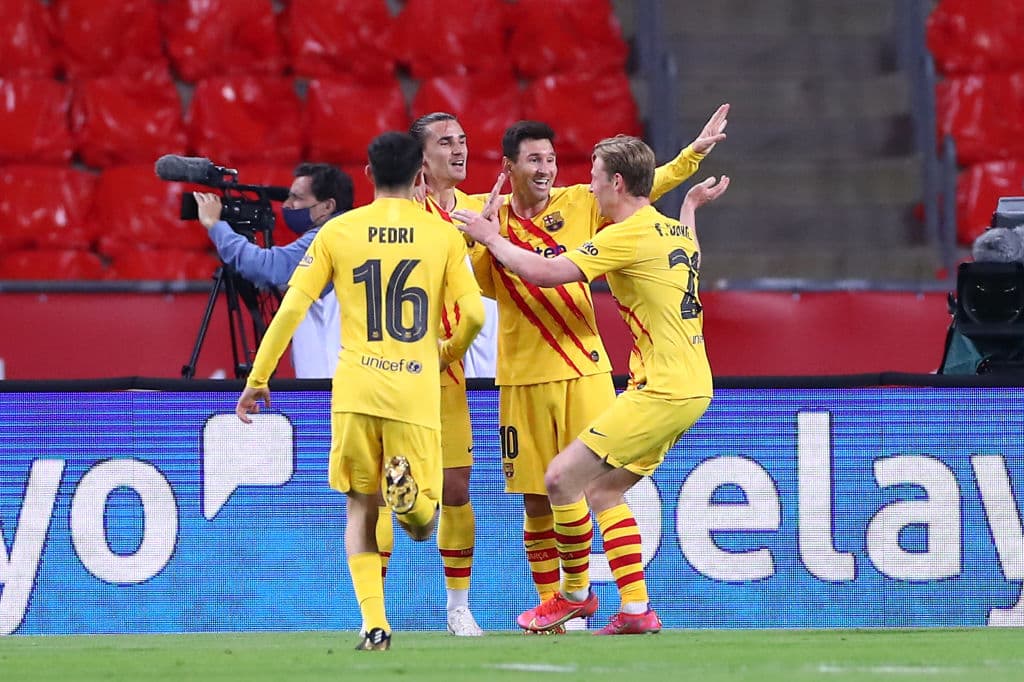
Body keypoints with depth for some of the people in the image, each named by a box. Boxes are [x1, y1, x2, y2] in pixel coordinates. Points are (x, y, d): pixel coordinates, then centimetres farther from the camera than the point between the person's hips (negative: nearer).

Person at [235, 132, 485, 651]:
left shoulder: (339, 231, 4)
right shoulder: (444, 234, 4)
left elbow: (291, 308, 0)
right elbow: (474, 314, -1)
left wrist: (258, 378, 7)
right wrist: (451, 351, 21)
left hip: (355, 390, 1)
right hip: (417, 392, 0)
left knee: (360, 510, 13)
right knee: (423, 523, 10)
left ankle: (374, 624, -4)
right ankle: (406, 485, -27)